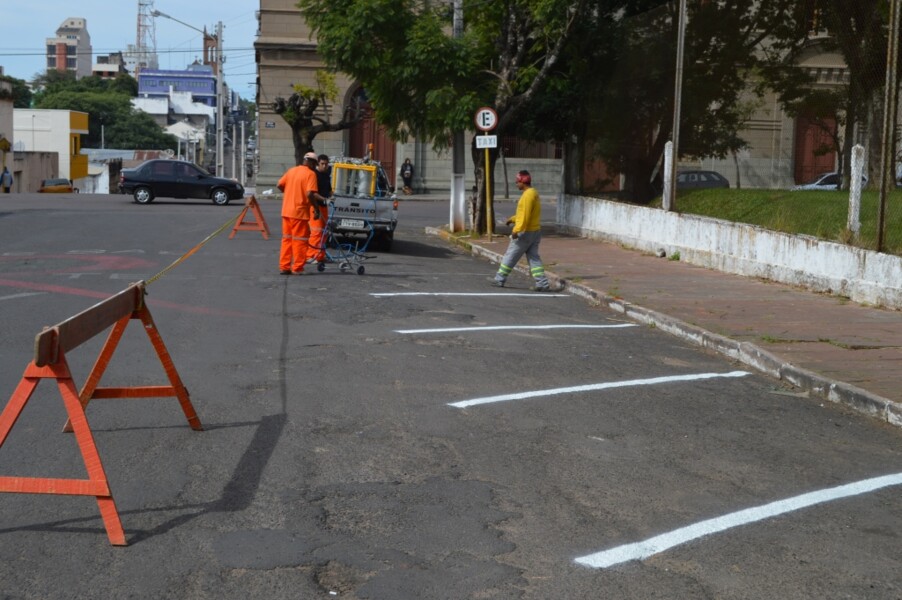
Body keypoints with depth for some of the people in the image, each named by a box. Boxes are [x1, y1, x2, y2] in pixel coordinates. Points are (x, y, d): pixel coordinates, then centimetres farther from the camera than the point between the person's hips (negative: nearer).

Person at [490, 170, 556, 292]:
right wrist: (513, 219, 22)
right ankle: (543, 284, -1)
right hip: (535, 231, 9)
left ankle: (499, 279, 11)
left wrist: (516, 230, -26)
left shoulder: (528, 195, -17)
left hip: (525, 232, -9)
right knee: (534, 258, 6)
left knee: (510, 256, 2)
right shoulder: (533, 193, 14)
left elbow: (525, 215, -24)